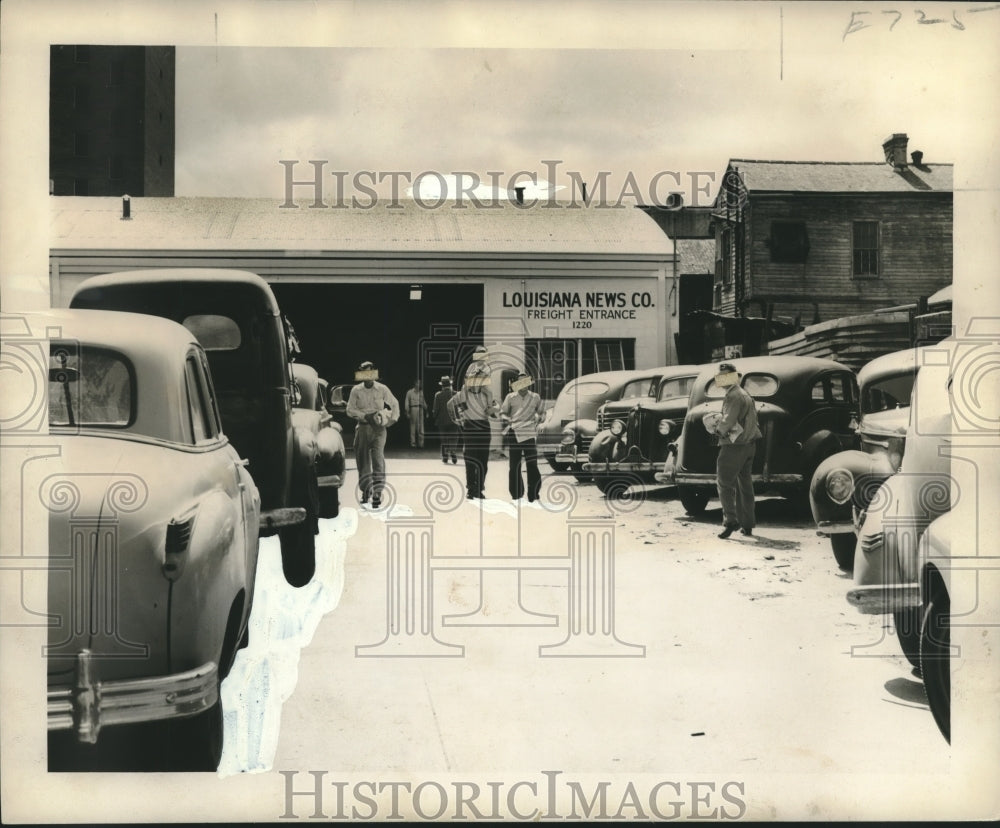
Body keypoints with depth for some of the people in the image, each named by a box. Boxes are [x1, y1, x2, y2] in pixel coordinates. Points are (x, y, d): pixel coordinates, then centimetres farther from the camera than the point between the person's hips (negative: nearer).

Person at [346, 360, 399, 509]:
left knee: (378, 458, -13)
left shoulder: (382, 390, 2)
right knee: (363, 460, 8)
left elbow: (394, 404, 13)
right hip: (362, 428, 2)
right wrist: (365, 416, -11)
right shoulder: (356, 390, 3)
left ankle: (377, 493, -16)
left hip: (378, 428, -2)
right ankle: (366, 490, 22)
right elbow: (350, 410, 1)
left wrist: (392, 419, 3)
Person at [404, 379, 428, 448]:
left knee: (421, 427, -1)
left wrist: (426, 412, 15)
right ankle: (413, 443, 2)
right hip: (413, 409, -4)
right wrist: (407, 412, -6)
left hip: (421, 409, 4)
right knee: (413, 427, -2)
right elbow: (406, 403, 1)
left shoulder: (421, 392, 16)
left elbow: (424, 402, 20)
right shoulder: (410, 392, 4)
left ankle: (420, 443, 2)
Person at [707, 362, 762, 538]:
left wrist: (716, 429, -4)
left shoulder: (733, 396, -14)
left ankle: (730, 520, -17)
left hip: (734, 446, -10)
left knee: (724, 483, -7)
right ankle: (747, 525, 15)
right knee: (745, 485, 13)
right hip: (749, 445, 10)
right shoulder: (745, 395, 16)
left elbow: (728, 421, -23)